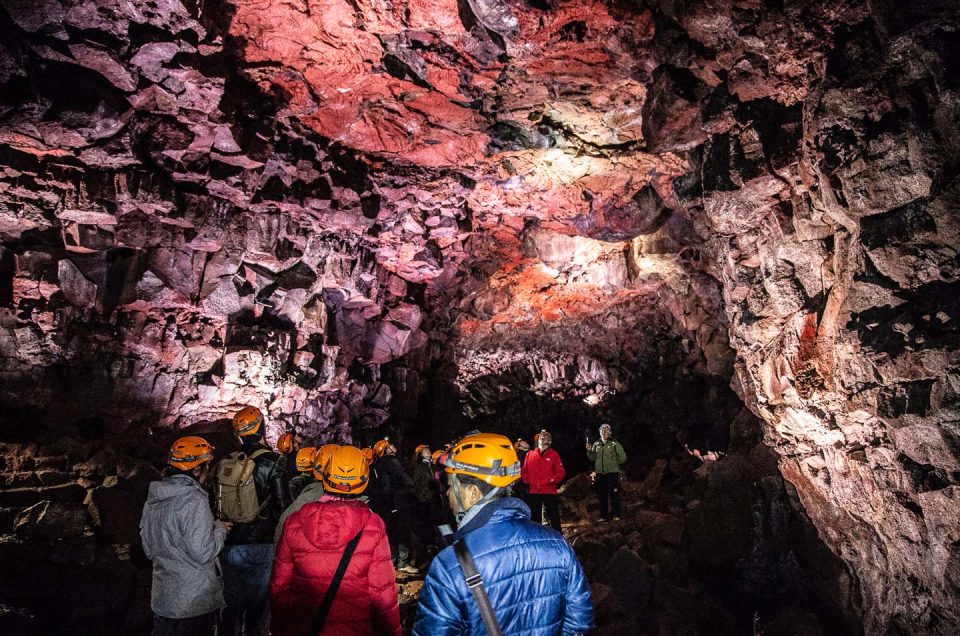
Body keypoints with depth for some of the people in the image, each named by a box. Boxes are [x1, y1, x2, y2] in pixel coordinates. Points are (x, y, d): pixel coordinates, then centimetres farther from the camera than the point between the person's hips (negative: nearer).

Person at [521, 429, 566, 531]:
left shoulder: (553, 454, 4)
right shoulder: (530, 454, 11)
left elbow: (561, 472, -1)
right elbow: (524, 470, 10)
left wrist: (553, 480, -17)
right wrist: (526, 481, -6)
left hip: (549, 491, -3)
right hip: (533, 492, 3)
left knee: (554, 518, 0)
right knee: (535, 519, 13)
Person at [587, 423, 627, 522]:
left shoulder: (615, 444, -1)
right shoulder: (596, 444, 11)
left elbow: (622, 457, 2)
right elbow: (592, 458, 10)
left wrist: (614, 463, 2)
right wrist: (589, 450, -6)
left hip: (612, 473, -4)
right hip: (600, 473, 4)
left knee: (614, 494, -3)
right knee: (602, 495, 8)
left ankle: (616, 515, 4)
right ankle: (603, 516, 15)